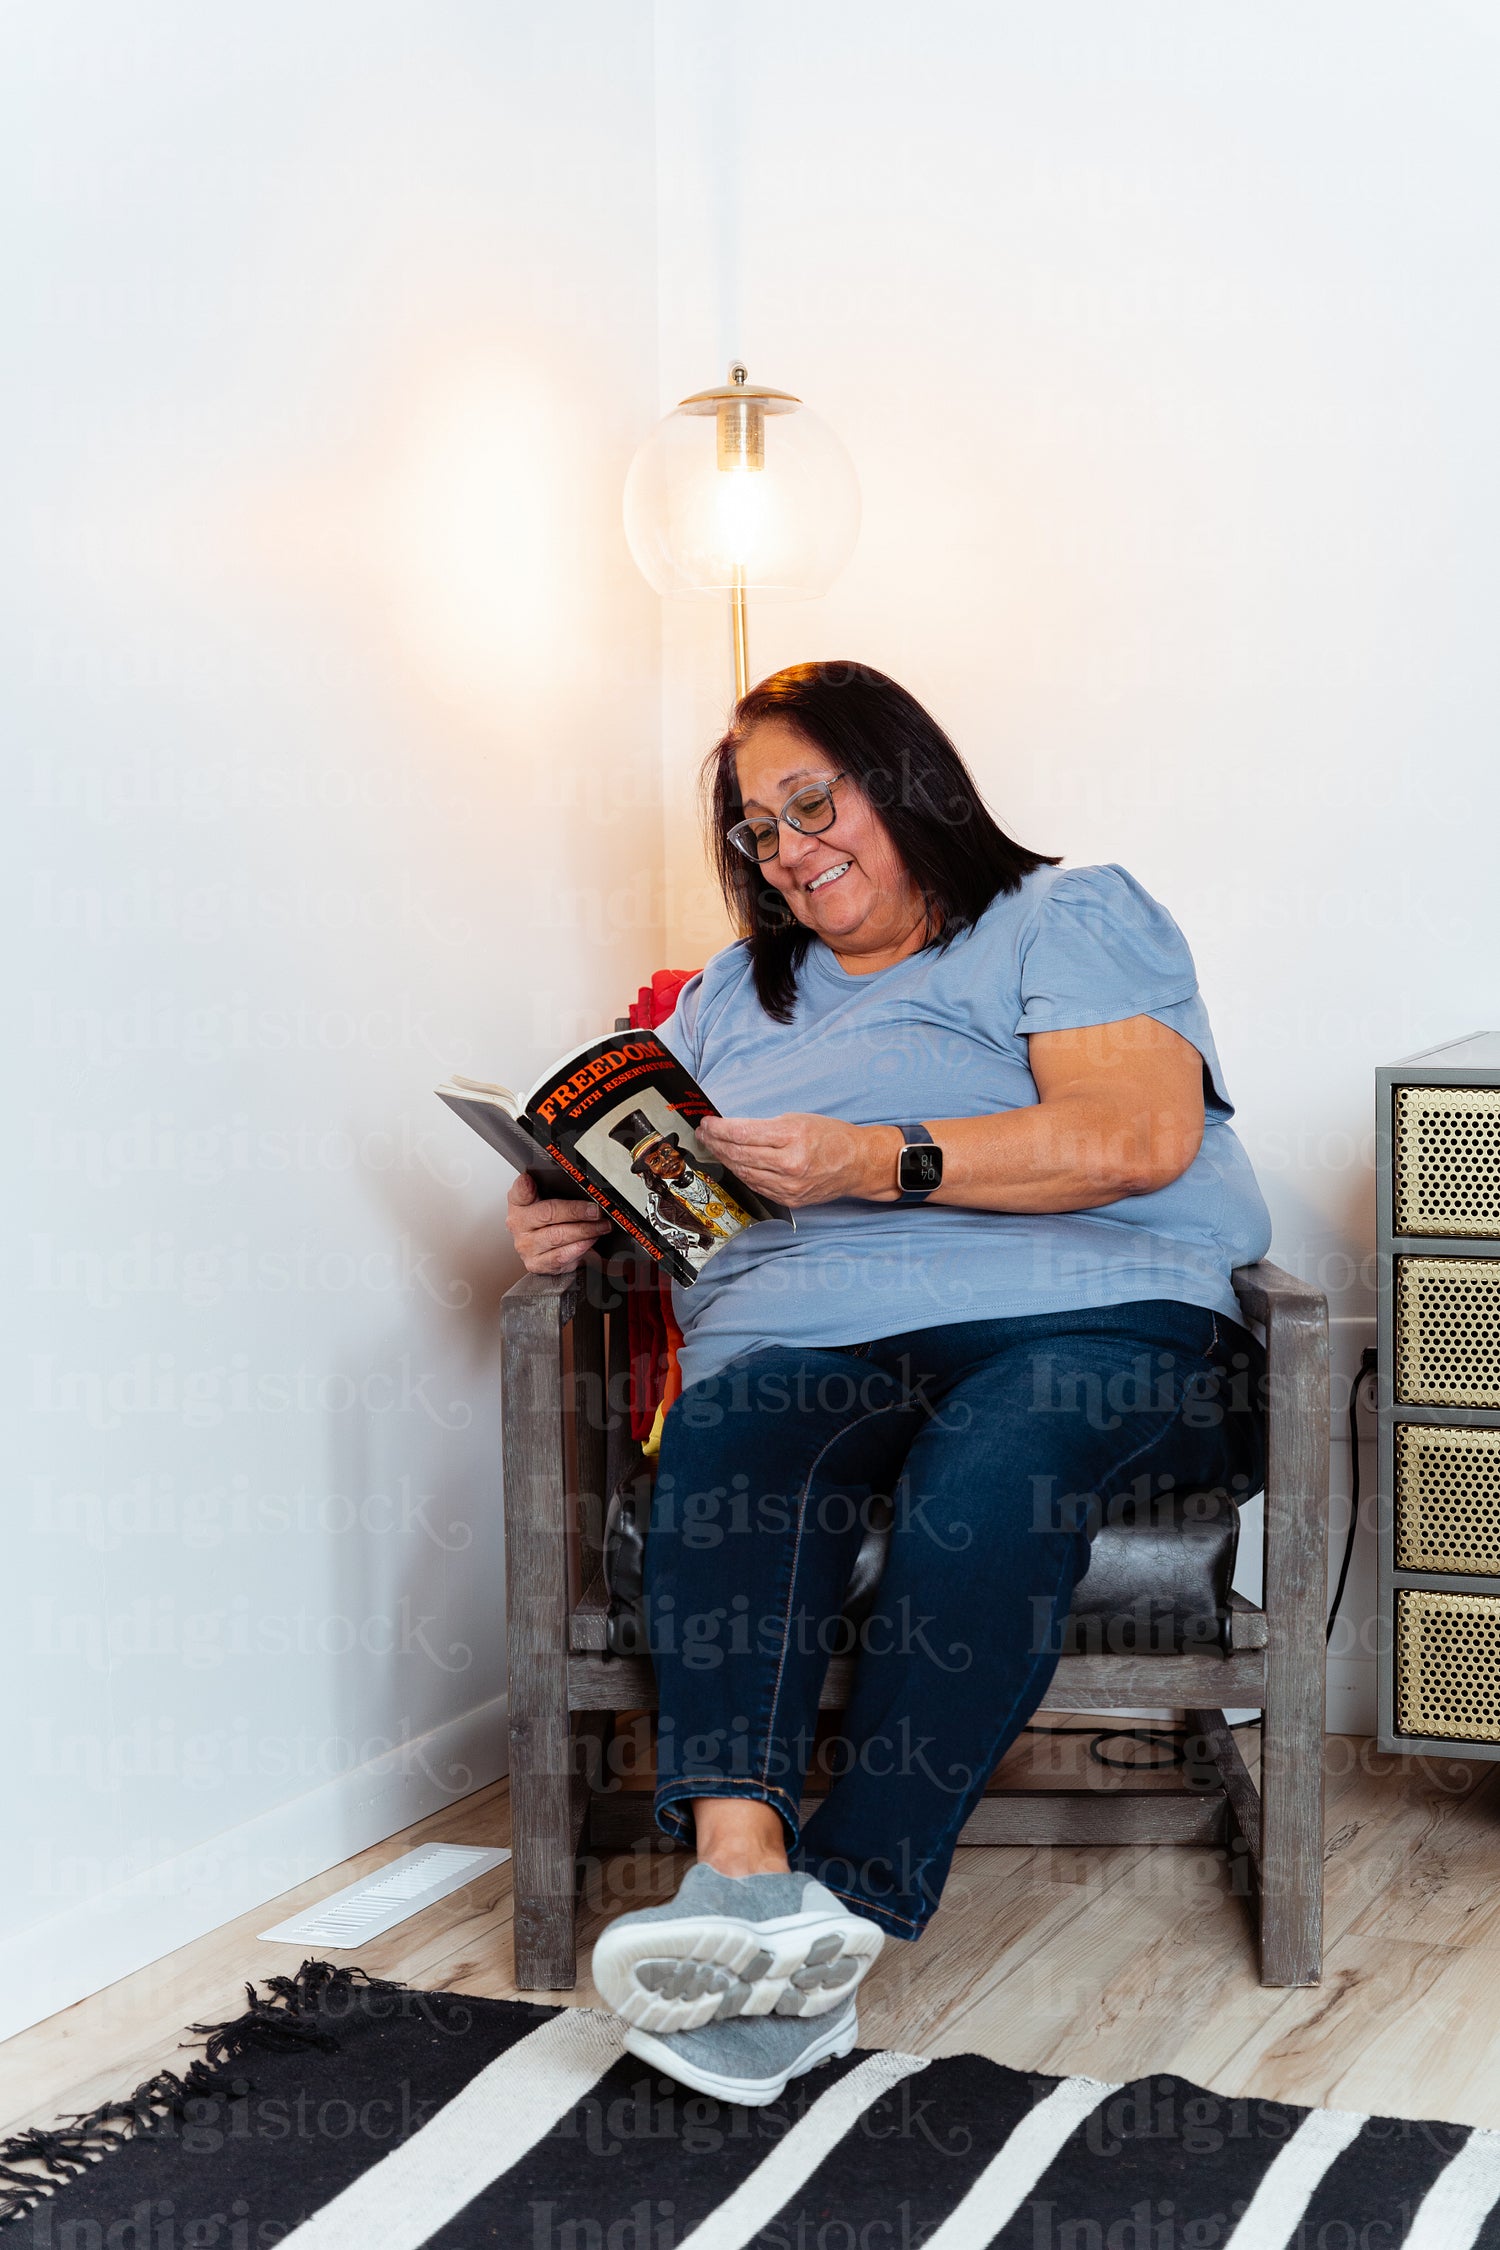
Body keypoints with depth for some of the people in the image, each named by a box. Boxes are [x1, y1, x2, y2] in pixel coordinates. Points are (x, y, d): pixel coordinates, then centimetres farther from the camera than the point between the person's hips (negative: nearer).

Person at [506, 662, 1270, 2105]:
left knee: (988, 1472, -38)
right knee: (723, 1446, -33)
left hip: (1085, 1311, -3)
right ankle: (743, 1865, -48)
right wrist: (576, 1218, 1)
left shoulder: (1071, 920, 13)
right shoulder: (734, 996, 31)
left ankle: (846, 1906, -38)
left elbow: (1140, 1136, -5)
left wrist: (882, 1162, -15)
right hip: (811, 1338, 4)